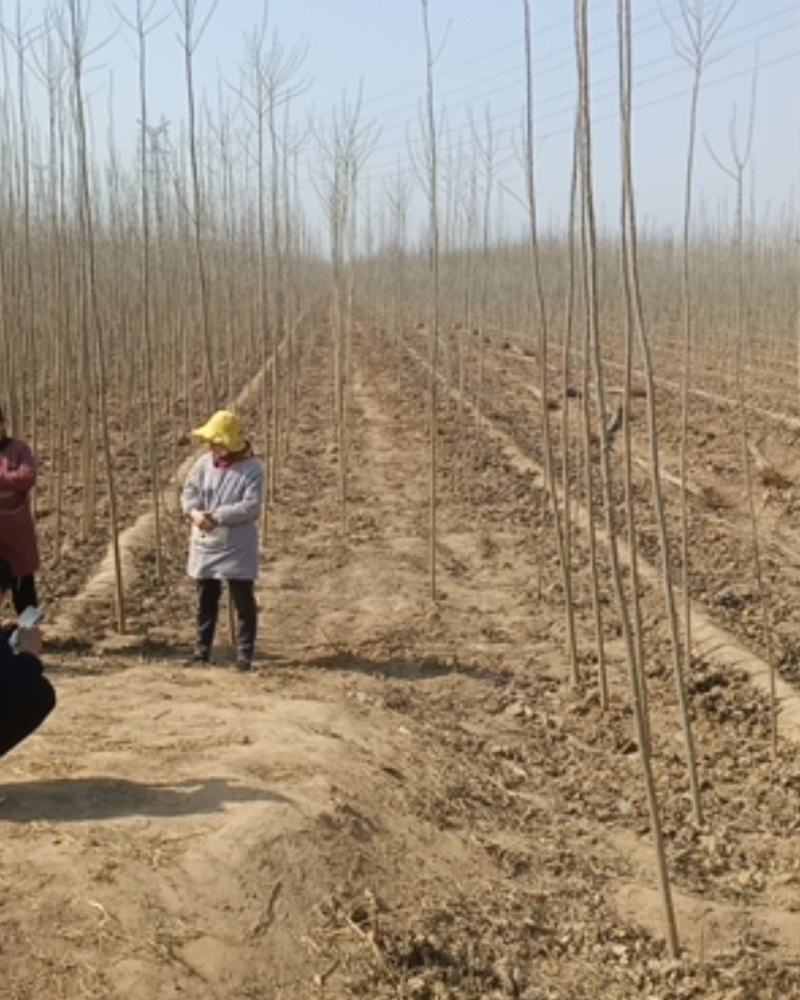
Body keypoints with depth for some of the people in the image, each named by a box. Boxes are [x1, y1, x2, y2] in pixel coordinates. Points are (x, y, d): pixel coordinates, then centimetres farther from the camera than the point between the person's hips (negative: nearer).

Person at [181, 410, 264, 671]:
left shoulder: (252, 468, -13)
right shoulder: (204, 463, 1)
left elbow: (250, 507, -20)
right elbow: (189, 492, 3)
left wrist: (216, 516, -23)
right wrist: (195, 512, -19)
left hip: (237, 547, -5)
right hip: (204, 544, 5)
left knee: (243, 601, 0)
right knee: (206, 600, 14)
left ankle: (244, 654, 9)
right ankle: (202, 649, 25)